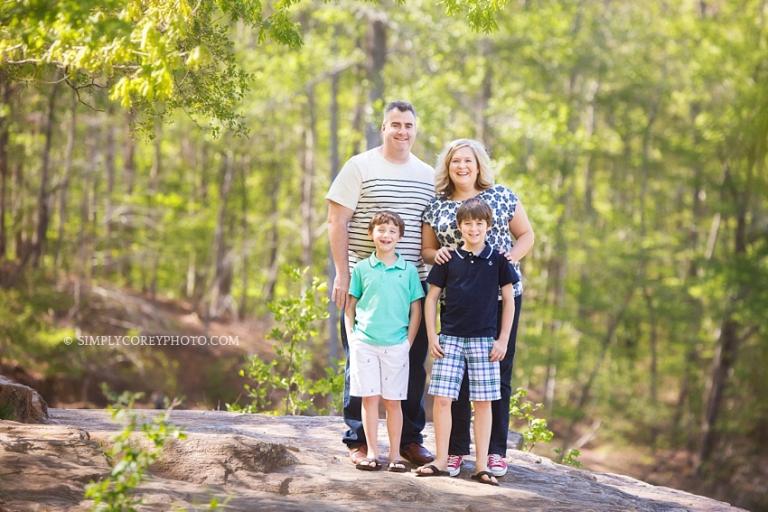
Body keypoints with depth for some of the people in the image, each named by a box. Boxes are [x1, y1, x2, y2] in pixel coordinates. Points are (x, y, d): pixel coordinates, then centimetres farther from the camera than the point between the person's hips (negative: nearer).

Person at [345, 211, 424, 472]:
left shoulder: (408, 270, 4)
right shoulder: (361, 268, 5)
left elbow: (416, 311, 7)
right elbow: (350, 307, 11)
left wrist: (408, 342, 0)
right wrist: (351, 338, 2)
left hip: (396, 345, 0)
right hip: (364, 343, 0)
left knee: (393, 401, 4)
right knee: (370, 398, 1)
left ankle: (395, 455, 9)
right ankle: (372, 453, 7)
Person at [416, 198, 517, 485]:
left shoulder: (497, 260, 2)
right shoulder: (448, 259, 3)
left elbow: (508, 300, 6)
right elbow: (431, 297, 7)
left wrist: (503, 340, 1)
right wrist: (432, 337, 0)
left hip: (484, 340, 0)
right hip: (450, 339, 0)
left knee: (483, 402, 1)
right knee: (442, 399, -4)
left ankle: (481, 465, 6)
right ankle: (441, 461, 5)